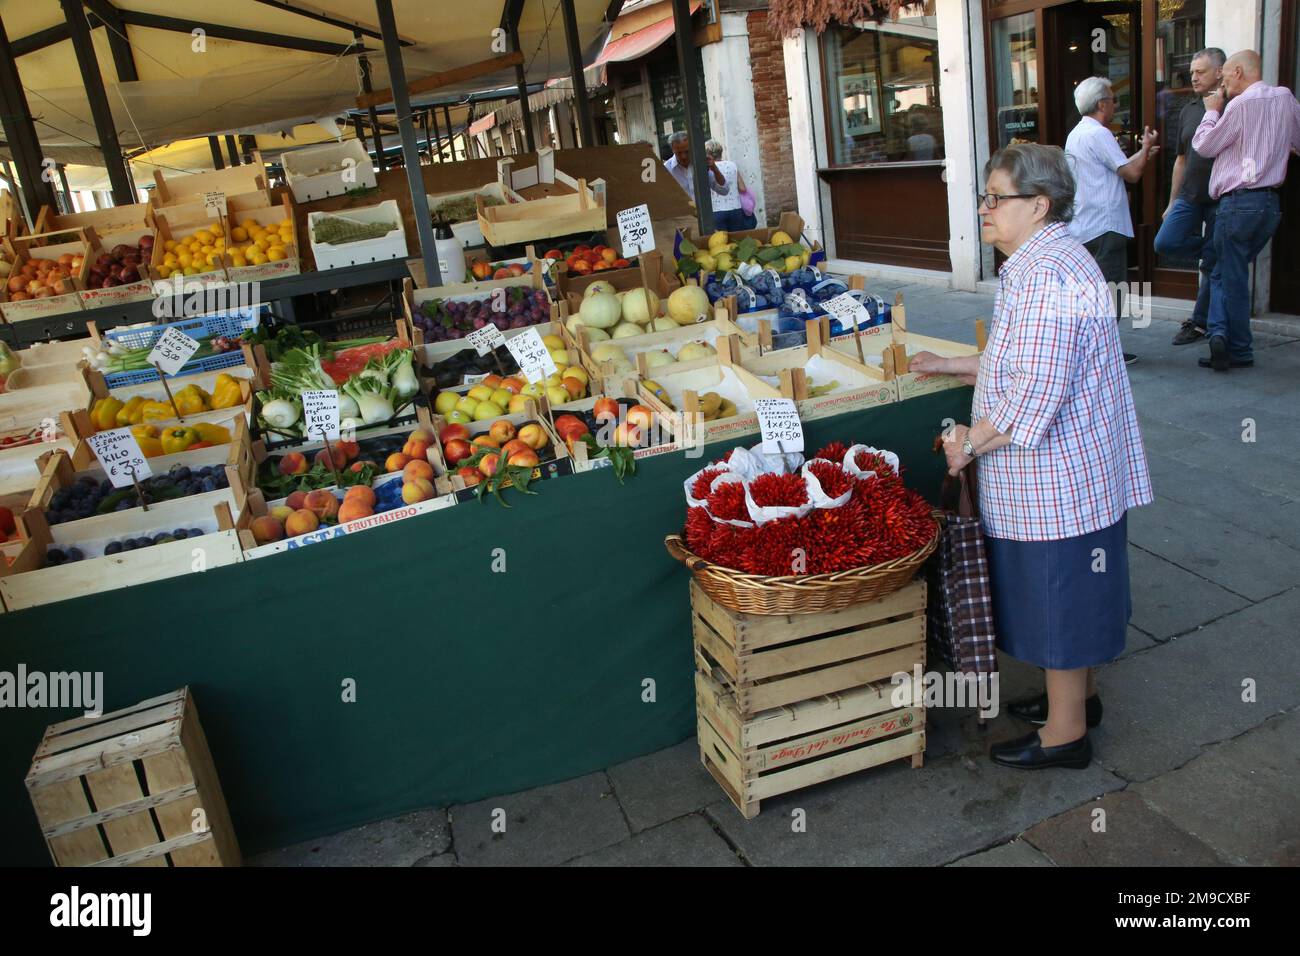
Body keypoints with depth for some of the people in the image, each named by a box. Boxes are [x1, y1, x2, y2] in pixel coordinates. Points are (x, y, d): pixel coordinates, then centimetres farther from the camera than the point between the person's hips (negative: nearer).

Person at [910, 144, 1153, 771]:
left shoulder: (1046, 275, -23)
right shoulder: (1046, 261, 13)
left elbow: (1038, 388, -28)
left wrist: (972, 441, -17)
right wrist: (953, 366, 18)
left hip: (1056, 480, -11)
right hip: (1068, 469, 11)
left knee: (1058, 595, 3)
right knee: (1066, 594, 22)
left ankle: (1065, 733, 19)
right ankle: (1077, 695, 40)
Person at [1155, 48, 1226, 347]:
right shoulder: (1189, 111, 13)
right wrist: (1172, 202, 18)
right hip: (1189, 196, 6)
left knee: (1212, 266, 0)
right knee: (1165, 243, -13)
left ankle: (1200, 322, 13)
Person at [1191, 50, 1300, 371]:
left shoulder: (1240, 105, -10)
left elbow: (1204, 146, -3)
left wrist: (1212, 111, 11)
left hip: (1239, 202, -6)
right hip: (1271, 203, 7)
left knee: (1232, 278, 1)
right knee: (1225, 274, 15)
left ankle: (1240, 352, 0)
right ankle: (1221, 335, 5)